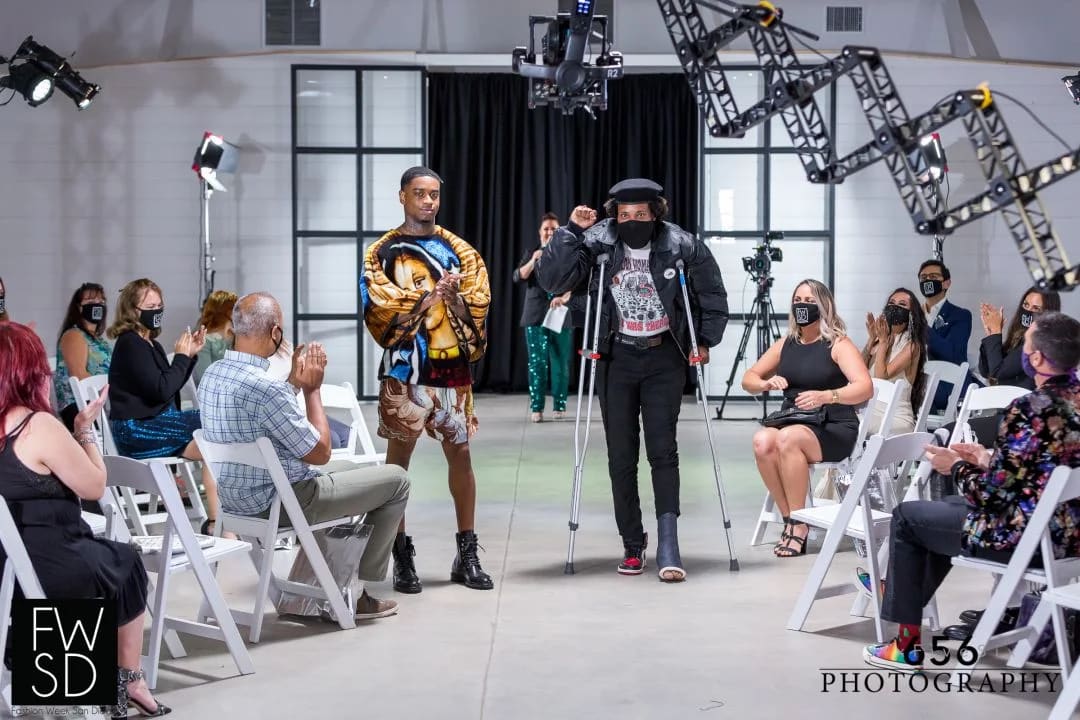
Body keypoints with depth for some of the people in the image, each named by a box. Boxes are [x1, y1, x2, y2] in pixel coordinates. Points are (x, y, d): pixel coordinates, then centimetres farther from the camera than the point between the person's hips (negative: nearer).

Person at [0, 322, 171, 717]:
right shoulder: (39, 426, -20)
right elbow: (95, 486, -11)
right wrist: (85, 429, -1)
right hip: (51, 570, -7)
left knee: (107, 555, 29)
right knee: (127, 563, 22)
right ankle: (127, 682, 31)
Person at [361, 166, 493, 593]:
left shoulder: (458, 250, 9)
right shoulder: (382, 253, 2)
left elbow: (477, 306, 2)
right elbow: (380, 309, -11)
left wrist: (452, 295, -18)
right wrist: (433, 293, -15)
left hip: (453, 367, 2)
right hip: (405, 370, -2)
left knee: (460, 454, 5)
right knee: (398, 456, 2)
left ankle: (467, 555, 14)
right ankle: (402, 556, 10)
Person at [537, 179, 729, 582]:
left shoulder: (682, 246, -8)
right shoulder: (598, 242, -9)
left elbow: (713, 295, 6)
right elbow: (551, 279, -17)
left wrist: (706, 341, 2)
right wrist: (572, 231, -21)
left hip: (664, 358, -1)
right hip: (617, 358, 1)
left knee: (662, 449, -9)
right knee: (620, 454, 3)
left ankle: (668, 544, -11)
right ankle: (632, 545, 12)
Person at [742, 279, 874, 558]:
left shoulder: (838, 344, -2)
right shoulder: (785, 344, 14)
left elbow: (865, 388, -16)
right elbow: (748, 380, 15)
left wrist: (825, 396, -33)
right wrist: (766, 383, -9)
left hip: (834, 430, -4)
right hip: (792, 425, 5)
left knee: (788, 438, -35)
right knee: (762, 440, -29)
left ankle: (799, 525, -21)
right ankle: (788, 519, -16)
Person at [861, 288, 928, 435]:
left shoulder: (911, 345, -8)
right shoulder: (879, 341, 12)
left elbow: (881, 376, -17)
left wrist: (883, 341, -9)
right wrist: (872, 339, -3)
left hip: (895, 421, -6)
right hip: (870, 414, 6)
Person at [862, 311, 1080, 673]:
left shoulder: (1028, 410, -24)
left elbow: (991, 494, -21)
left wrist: (957, 468, -3)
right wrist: (987, 458, 12)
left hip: (1026, 535, -9)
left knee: (907, 516, 12)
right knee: (947, 507, 30)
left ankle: (908, 646, 18)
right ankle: (903, 595, 47)